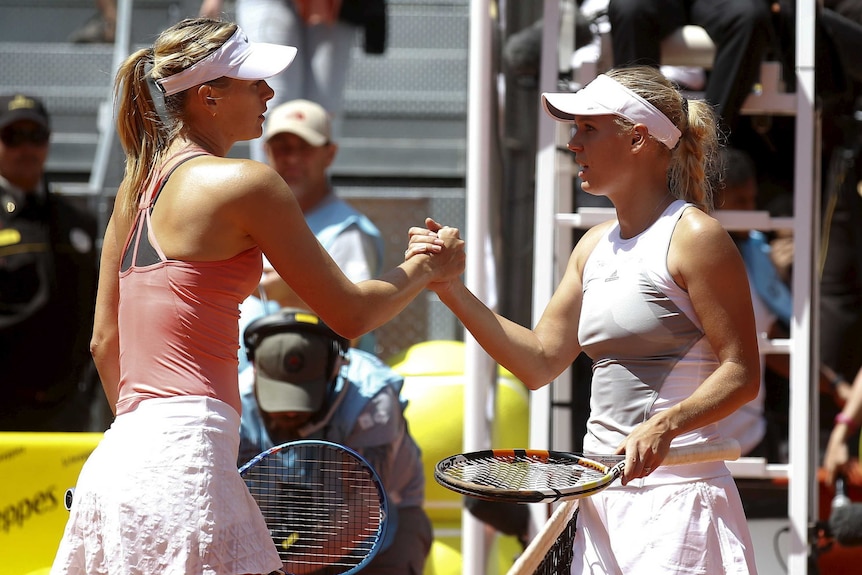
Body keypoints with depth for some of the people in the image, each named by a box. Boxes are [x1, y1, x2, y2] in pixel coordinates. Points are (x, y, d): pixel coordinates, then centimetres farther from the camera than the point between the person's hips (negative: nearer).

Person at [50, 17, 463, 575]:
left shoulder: (138, 185, 17)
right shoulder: (245, 183, -6)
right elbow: (350, 314, 0)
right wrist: (426, 267, 17)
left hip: (119, 455, 9)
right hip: (185, 458, -8)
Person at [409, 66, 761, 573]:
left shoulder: (693, 236, -9)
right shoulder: (595, 246, 15)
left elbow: (742, 374, -13)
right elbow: (540, 362, 14)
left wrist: (664, 426, -29)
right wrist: (452, 290, 6)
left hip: (675, 495, -7)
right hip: (601, 495, 7)